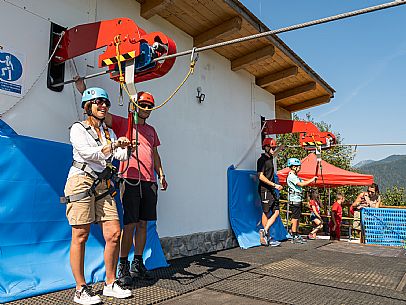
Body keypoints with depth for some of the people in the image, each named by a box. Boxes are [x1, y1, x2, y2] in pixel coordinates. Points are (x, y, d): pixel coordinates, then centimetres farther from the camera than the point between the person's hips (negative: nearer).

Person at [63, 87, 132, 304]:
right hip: (81, 182, -6)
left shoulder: (109, 132, 19)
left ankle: (110, 284, 14)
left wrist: (128, 146, -14)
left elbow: (121, 155, 6)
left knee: (114, 233, 0)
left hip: (103, 185, 6)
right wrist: (114, 145, -20)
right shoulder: (78, 128, 1)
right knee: (80, 236, -2)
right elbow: (88, 153, -15)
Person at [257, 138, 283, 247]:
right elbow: (261, 176, -19)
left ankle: (264, 231, 6)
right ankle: (267, 237, 3)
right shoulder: (262, 160, -11)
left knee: (276, 212, 5)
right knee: (266, 212, -4)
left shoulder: (270, 158, 14)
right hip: (265, 190, -9)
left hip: (271, 190, 9)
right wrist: (274, 185, -20)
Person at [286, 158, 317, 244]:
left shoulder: (295, 176, 20)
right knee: (295, 218, -6)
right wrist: (311, 180, -16)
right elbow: (301, 184, -23)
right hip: (295, 200, -10)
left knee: (297, 218, 12)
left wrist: (312, 181, -2)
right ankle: (294, 237, -2)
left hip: (298, 200, 10)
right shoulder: (291, 176, -13)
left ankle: (297, 236, 19)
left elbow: (303, 182, 16)